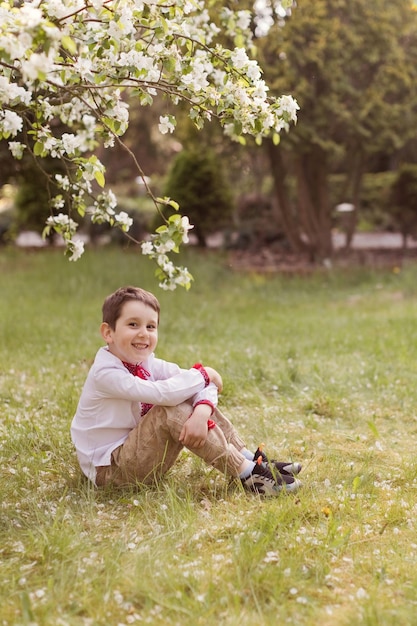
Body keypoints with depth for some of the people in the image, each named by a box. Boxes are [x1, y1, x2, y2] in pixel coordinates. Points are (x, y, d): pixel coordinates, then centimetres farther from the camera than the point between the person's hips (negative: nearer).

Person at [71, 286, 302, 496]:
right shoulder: (105, 373, -24)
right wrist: (202, 374, -19)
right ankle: (247, 475, -24)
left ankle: (251, 460, -5)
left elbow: (205, 383, -10)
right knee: (171, 411, -29)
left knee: (198, 401, -4)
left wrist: (202, 411, -32)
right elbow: (162, 392, -36)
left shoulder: (144, 360, 1)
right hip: (109, 468, -8)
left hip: (136, 450, 8)